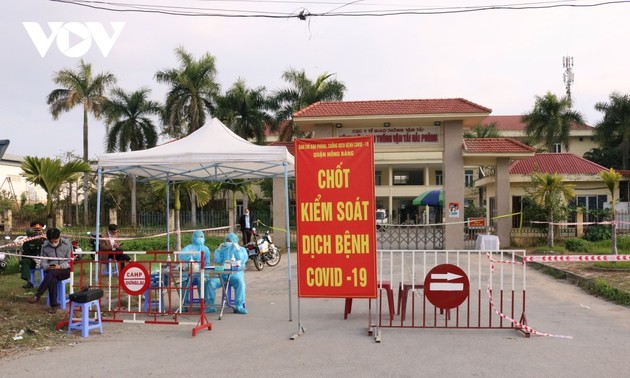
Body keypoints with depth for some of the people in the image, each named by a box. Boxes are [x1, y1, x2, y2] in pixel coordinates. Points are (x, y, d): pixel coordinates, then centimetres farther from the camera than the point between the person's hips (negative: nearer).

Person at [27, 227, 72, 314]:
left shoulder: (67, 244, -5)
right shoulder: (45, 246, 2)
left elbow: (70, 261, -5)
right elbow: (43, 262, 1)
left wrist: (60, 266, -24)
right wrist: (47, 267, -23)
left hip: (65, 270, -2)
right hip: (51, 270, 2)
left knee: (52, 273, -36)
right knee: (52, 280, -34)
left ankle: (37, 295, -33)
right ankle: (54, 305, -30)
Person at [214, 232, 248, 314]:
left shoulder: (242, 249, 12)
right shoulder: (223, 250, 21)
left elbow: (242, 260, -5)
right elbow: (217, 261, 12)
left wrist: (237, 249, -9)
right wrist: (218, 249, 8)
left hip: (236, 273, -3)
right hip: (223, 274, 3)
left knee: (240, 282, -37)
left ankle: (239, 307, -32)